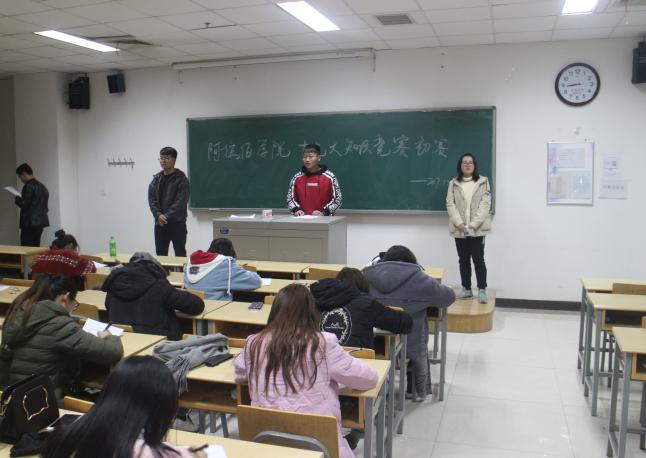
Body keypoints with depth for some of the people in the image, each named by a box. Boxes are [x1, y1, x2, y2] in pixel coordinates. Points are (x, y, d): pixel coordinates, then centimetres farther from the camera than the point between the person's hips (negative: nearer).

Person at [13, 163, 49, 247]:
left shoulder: (29, 186, -11)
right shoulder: (42, 186, 14)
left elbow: (24, 204, -16)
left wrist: (17, 199, 3)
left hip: (30, 222, -9)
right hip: (40, 222, 9)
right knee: (36, 247, 11)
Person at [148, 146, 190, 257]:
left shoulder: (181, 179, -6)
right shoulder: (156, 179, 10)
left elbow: (181, 202, -14)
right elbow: (151, 200, 5)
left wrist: (167, 216, -18)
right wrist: (158, 215, -12)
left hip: (177, 223, -5)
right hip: (160, 223, 5)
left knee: (180, 255, 1)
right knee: (160, 255, 9)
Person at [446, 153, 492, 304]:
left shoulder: (483, 182, 3)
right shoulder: (453, 183, 7)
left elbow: (485, 204, -5)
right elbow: (450, 204, 0)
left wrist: (473, 225, -15)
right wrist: (459, 223, -14)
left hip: (477, 229, -2)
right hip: (459, 229, 2)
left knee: (478, 259, -3)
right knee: (463, 260, 10)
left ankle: (482, 290, 4)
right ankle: (466, 289, 19)